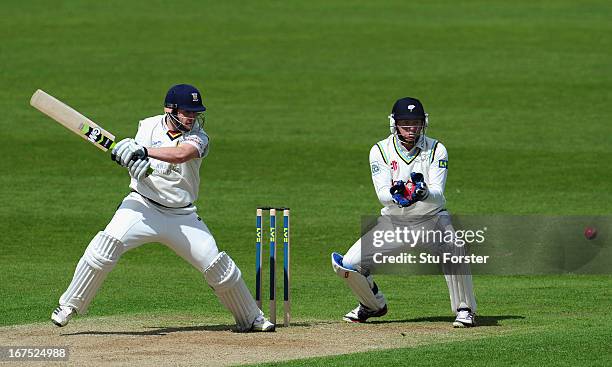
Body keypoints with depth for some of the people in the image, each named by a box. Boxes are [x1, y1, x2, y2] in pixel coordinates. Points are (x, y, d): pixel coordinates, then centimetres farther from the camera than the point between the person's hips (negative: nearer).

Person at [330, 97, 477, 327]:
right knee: (347, 264, -11)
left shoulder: (436, 150, -9)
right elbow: (382, 194, -17)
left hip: (431, 218, -2)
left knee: (454, 248, -35)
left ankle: (465, 310, -18)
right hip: (393, 221, 2)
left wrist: (424, 193, -43)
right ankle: (374, 305, 20)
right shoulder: (380, 151, -5)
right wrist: (396, 194, -41)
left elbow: (438, 194, -19)